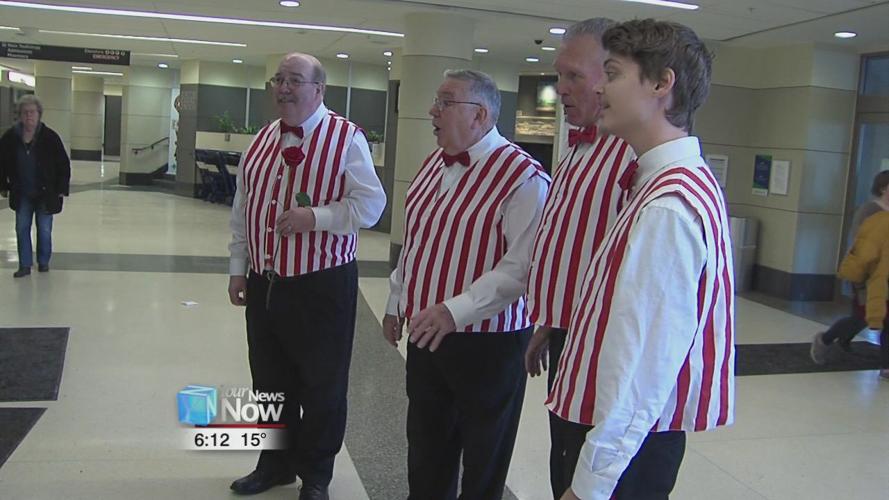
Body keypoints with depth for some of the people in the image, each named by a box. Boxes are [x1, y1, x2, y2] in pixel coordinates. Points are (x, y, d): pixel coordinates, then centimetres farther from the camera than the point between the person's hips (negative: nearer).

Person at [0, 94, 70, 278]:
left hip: (46, 193, -2)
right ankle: (25, 265, 14)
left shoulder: (50, 137, -10)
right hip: (22, 194, 2)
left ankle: (43, 262, 23)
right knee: (22, 228, 5)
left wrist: (61, 189, -7)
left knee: (44, 230, 5)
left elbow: (64, 164, -6)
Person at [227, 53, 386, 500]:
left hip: (322, 284, -5)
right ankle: (275, 464, 35)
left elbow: (370, 204, -14)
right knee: (270, 380, 16)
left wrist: (314, 217, -23)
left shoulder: (346, 138, -8)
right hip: (263, 283, 6)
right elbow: (242, 210, 15)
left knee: (322, 385, 7)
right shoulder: (261, 140, 11)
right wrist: (238, 268, 12)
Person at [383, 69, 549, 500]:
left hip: (487, 341, -7)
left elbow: (521, 266, -26)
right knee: (426, 447, 21)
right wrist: (397, 301, 20)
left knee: (483, 462, 11)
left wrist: (456, 310, -31)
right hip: (427, 333, 8)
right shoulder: (433, 164, 9)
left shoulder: (523, 177, -18)